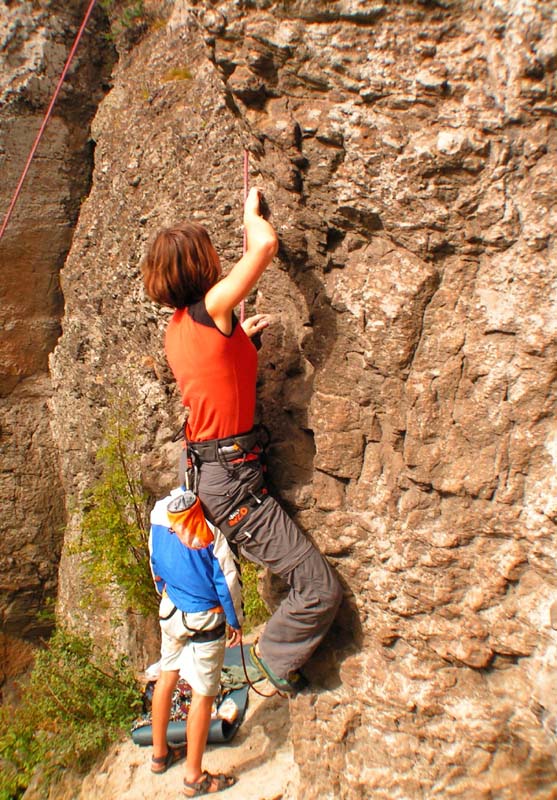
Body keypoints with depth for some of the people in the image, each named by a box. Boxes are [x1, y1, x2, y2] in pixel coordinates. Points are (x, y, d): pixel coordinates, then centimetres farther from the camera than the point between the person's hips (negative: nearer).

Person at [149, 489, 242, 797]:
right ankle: (194, 777, 25)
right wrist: (236, 621, -2)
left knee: (167, 676, 24)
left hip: (169, 610, 7)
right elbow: (227, 578, -17)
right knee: (203, 694, 9)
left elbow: (156, 567, 7)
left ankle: (159, 754, 42)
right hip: (204, 620, -6)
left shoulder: (158, 515, -7)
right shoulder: (208, 529, -26)